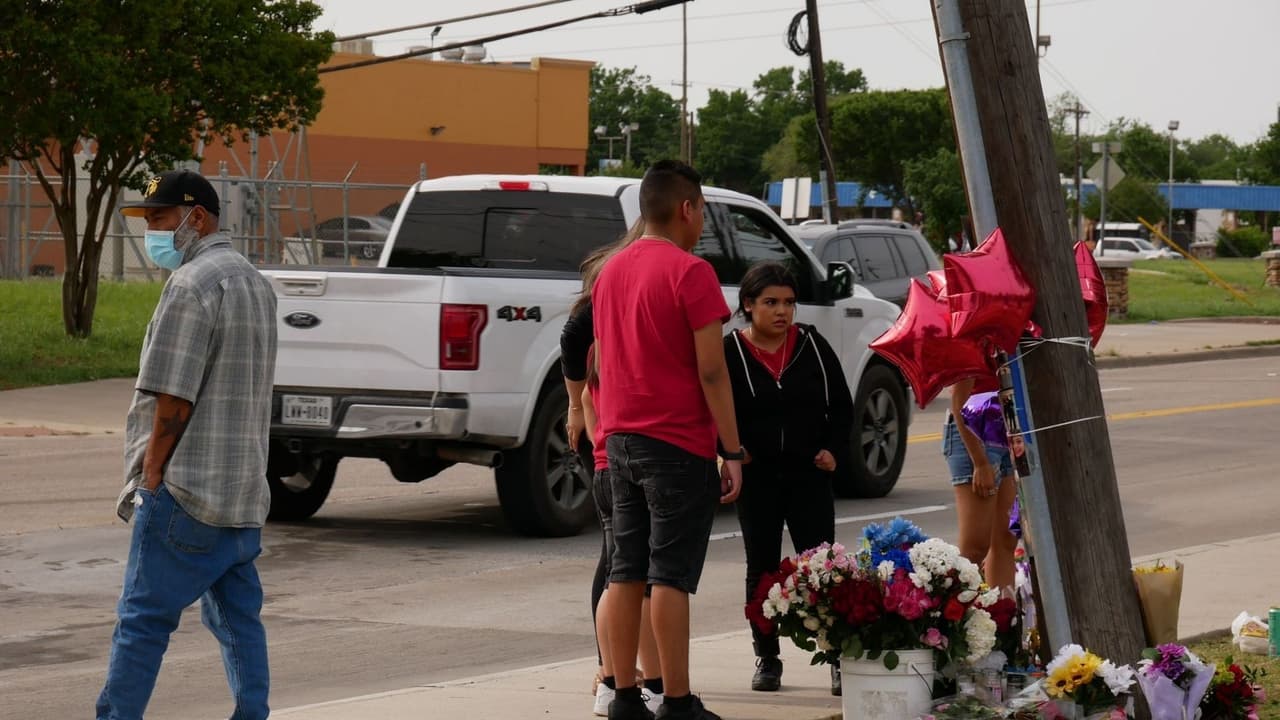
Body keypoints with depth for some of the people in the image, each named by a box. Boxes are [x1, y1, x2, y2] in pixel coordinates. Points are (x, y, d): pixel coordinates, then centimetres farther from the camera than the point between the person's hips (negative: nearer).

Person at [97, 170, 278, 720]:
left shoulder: (193, 284, -13)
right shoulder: (254, 283, 17)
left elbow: (173, 399, -17)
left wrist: (152, 479, -10)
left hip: (187, 490, -9)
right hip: (244, 490, 9)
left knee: (143, 619, -5)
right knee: (239, 618, 10)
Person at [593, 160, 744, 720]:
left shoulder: (612, 271, 13)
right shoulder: (690, 272, -11)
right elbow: (711, 371, -14)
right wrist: (732, 452, -11)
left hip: (622, 440, 7)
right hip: (678, 443, -7)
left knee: (625, 572, 8)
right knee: (670, 576, -6)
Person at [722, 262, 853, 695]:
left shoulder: (813, 346, 3)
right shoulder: (729, 352, -4)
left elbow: (841, 405, 10)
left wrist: (833, 449, -2)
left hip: (809, 473, 1)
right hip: (756, 476, -1)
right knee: (762, 569, 7)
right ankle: (766, 659, 17)